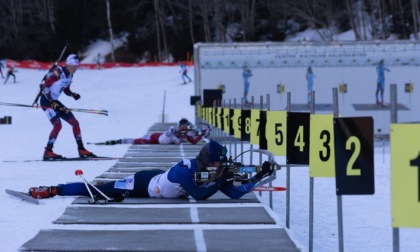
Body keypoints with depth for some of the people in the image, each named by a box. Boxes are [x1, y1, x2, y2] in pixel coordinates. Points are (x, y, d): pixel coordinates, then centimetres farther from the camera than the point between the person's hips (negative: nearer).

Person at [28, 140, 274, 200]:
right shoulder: (184, 170, -35)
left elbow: (235, 193, -13)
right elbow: (199, 195, -43)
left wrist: (259, 177, -23)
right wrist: (221, 182, -36)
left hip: (156, 180, 7)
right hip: (142, 185, -7)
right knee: (97, 190, 3)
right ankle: (51, 190, 14)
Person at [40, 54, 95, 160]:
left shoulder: (69, 75, 6)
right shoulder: (58, 72, -19)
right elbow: (45, 88, -23)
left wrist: (73, 94, -5)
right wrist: (52, 102, -28)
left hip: (54, 101, 9)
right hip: (46, 101, -9)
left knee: (75, 123, 4)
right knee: (57, 125, -22)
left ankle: (81, 150, 11)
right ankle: (48, 152, -15)